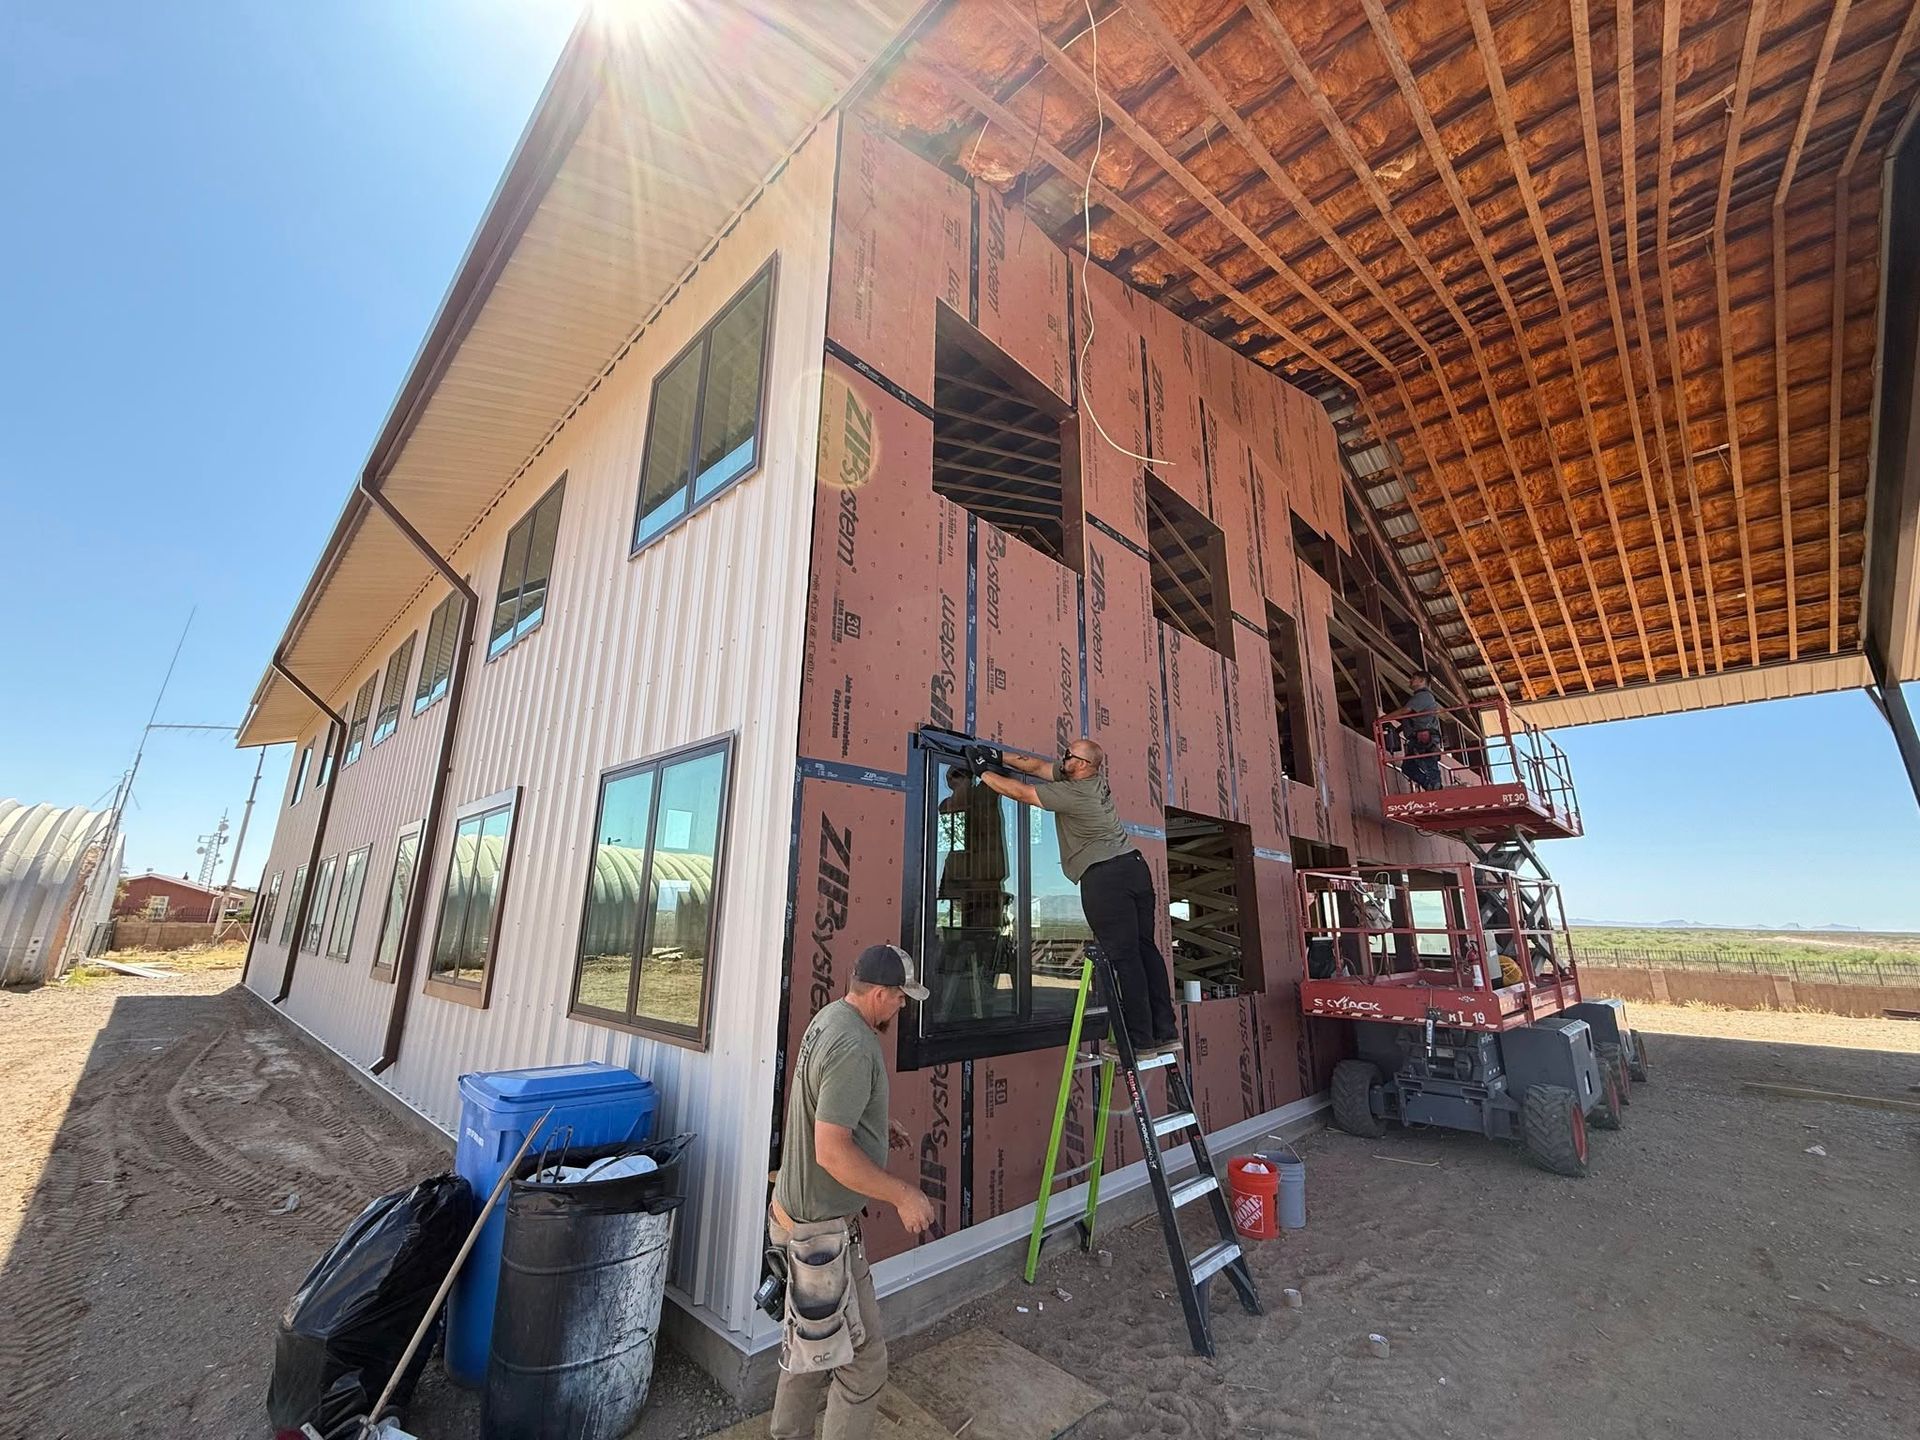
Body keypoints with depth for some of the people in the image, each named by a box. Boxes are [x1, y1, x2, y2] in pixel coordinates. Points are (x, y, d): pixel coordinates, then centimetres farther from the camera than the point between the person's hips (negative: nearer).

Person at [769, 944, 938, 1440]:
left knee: (811, 1341, 26)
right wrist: (903, 1195, -23)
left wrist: (878, 1121, 18)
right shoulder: (855, 1047, -29)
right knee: (864, 1359, 6)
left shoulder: (828, 1017, 1)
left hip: (797, 1213, 10)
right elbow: (832, 1151, -31)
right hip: (823, 1227, -10)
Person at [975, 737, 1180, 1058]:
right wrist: (999, 757, 15)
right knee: (1145, 947, 10)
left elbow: (1019, 792, -7)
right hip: (1134, 865, 9)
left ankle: (1141, 1040, 1)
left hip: (1104, 876, -9)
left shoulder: (1072, 794, -13)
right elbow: (1038, 766, 17)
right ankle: (1165, 1032, 16)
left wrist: (983, 772, 5)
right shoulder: (1093, 779, 12)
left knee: (1123, 955, -5)